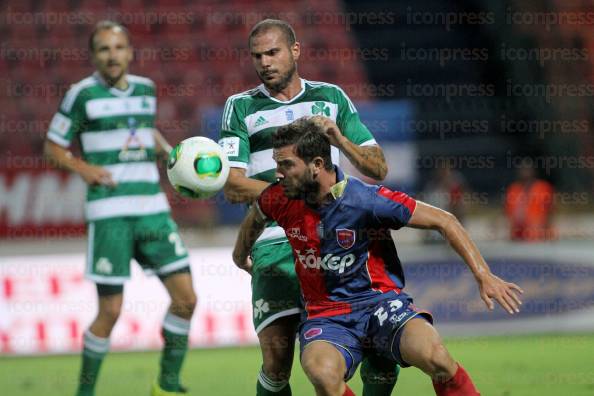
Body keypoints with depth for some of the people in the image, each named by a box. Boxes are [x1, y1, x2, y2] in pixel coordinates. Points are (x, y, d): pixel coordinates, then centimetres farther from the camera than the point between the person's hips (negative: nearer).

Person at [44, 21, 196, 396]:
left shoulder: (146, 88, 11)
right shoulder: (83, 94, -4)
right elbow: (54, 146, 4)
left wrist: (170, 151, 11)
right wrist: (84, 169, -12)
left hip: (152, 209, 5)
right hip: (109, 214, -5)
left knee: (186, 298, 0)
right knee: (111, 311, -7)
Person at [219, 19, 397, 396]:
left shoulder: (331, 97, 14)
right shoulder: (242, 107, 9)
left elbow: (379, 169, 13)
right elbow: (233, 186, -1)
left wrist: (340, 140, -6)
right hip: (275, 244, -2)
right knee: (277, 360, -13)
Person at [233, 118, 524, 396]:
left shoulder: (367, 200, -16)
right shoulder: (280, 199, -3)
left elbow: (443, 221, -9)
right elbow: (256, 215, 24)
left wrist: (483, 275, -14)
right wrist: (241, 257, 40)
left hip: (380, 302, -2)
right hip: (325, 316, 3)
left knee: (432, 355, -34)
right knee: (322, 372, -34)